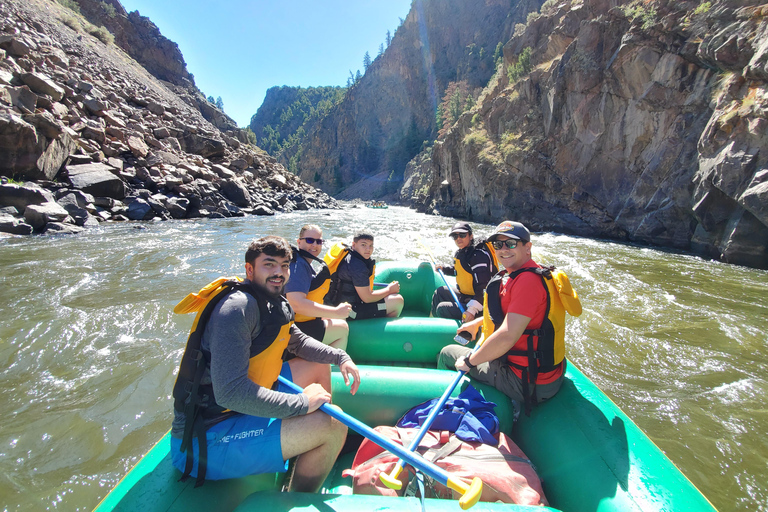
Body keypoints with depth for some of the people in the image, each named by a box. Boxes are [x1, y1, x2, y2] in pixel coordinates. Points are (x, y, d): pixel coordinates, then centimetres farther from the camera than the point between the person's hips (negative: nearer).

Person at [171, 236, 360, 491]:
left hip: (247, 403, 10)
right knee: (333, 426, -23)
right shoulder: (238, 307, -25)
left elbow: (298, 341, 19)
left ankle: (319, 457, 26)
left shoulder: (274, 303, 5)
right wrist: (302, 402, -24)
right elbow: (231, 393, -32)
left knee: (320, 366, 15)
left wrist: (340, 357, 5)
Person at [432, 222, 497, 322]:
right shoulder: (461, 253, 7)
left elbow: (483, 288, -31)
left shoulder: (479, 255, -23)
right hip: (465, 296, 10)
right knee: (440, 292, 22)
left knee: (442, 309, -21)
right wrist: (444, 268, 25)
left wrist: (472, 309, -38)